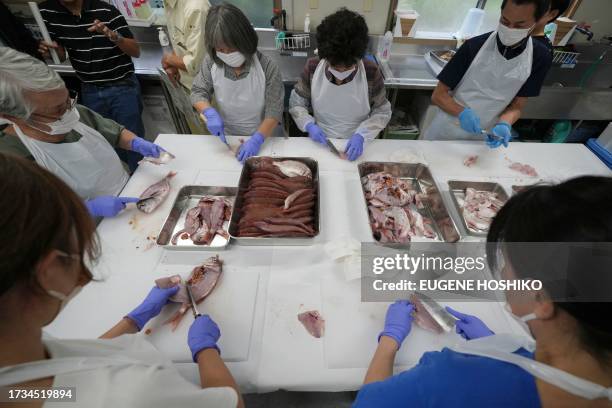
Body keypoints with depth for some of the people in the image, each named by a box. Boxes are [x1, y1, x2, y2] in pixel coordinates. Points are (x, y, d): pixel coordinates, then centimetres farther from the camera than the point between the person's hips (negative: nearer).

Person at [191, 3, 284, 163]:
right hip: (228, 137, 3)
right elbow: (198, 92, 0)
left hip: (265, 136, -3)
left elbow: (274, 110, -19)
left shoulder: (267, 67, -19)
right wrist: (210, 113, -21)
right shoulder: (211, 63, -10)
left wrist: (257, 138, -30)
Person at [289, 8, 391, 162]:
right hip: (321, 142, 0)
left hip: (357, 143, 0)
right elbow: (296, 103, 2)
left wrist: (361, 135, -18)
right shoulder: (312, 67, -10)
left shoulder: (371, 72, -12)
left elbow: (383, 112, -2)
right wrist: (309, 125, -16)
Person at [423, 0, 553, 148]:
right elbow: (438, 95, -14)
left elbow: (516, 106, -4)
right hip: (446, 132, -1)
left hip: (482, 138, 2)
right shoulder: (474, 46, -15)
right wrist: (462, 113, -31)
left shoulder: (540, 58, -9)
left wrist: (503, 125, -25)